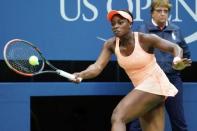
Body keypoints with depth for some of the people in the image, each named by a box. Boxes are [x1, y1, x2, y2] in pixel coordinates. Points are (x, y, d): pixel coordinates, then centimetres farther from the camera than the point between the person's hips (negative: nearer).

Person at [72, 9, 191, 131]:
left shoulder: (145, 39, -17)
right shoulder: (111, 44, -4)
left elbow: (175, 48, -12)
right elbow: (97, 67, -13)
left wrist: (177, 60, -34)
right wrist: (81, 75, -34)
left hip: (154, 85, -7)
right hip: (142, 88, 7)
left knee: (117, 118, -21)